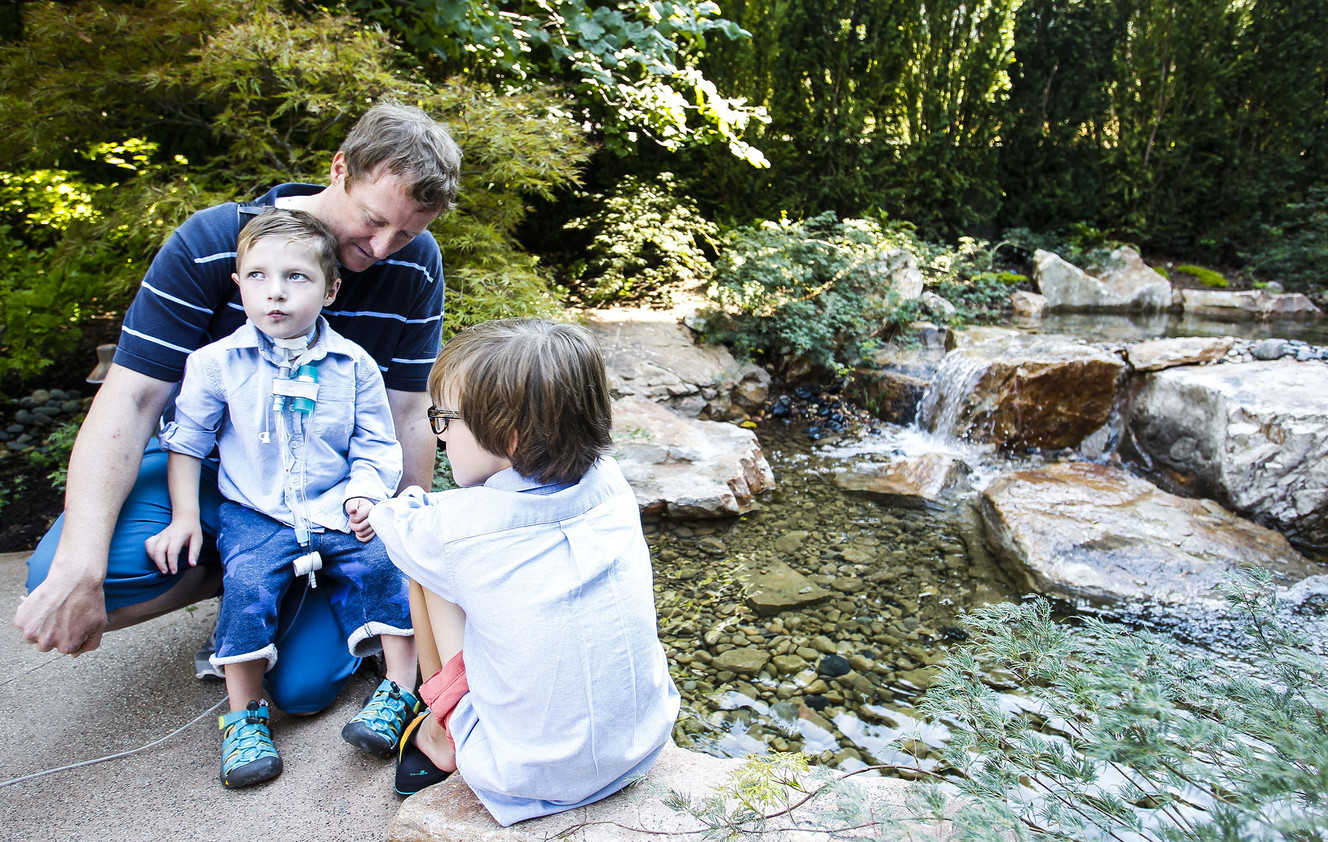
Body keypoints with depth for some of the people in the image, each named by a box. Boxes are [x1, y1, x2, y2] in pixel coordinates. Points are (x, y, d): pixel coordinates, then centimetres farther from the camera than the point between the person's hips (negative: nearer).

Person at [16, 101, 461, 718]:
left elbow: (408, 415, -7)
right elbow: (131, 400, -20)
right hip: (209, 464, 1)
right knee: (59, 576, -26)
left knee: (304, 684, -16)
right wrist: (79, 567, -31)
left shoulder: (417, 264, -12)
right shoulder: (210, 244, -18)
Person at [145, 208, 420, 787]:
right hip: (255, 516, 0)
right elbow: (186, 440, 8)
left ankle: (399, 693, -9)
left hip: (340, 513, 0)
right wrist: (184, 516, 3)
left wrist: (367, 496, -15)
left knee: (379, 564, -21)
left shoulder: (354, 365, -2)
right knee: (247, 583, -24)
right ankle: (244, 716, -6)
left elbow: (377, 447, 2)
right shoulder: (216, 362, -2)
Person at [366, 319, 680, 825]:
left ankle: (442, 736, 24)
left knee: (425, 567, 4)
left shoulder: (458, 526, -20)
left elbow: (399, 527, 5)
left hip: (526, 779, -4)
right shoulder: (610, 486, -9)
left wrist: (399, 506, 26)